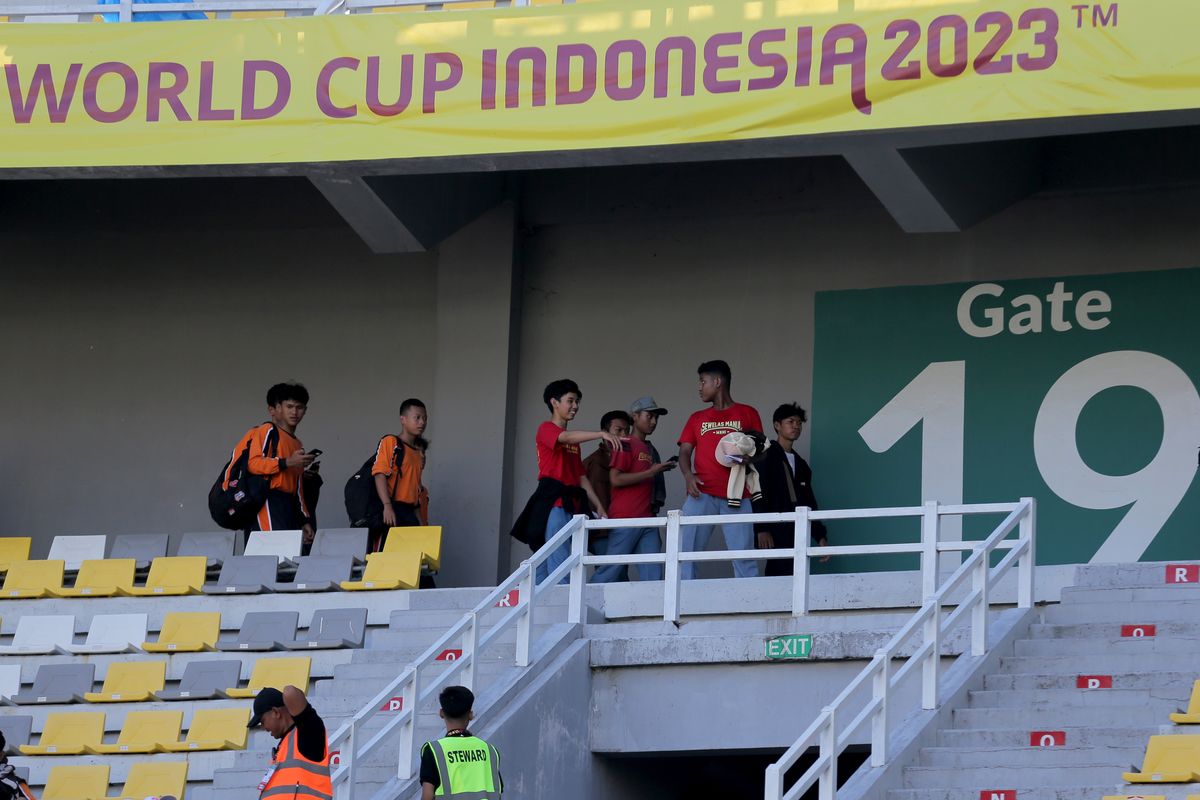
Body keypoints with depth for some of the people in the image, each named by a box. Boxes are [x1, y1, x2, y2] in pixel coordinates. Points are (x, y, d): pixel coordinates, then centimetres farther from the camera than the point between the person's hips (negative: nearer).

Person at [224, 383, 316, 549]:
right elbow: (251, 462, -14)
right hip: (268, 502, -8)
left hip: (288, 508, 8)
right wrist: (287, 462, -18)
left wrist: (305, 521, 21)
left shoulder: (298, 445, 27)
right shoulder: (267, 432, 2)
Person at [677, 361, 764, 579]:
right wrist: (688, 475, -8)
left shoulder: (747, 414, 13)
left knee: (743, 555, -8)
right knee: (686, 552, -8)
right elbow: (684, 452, 13)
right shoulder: (697, 418, 21)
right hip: (702, 494, 2)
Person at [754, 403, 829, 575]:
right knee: (782, 575, -17)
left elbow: (810, 503, 24)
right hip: (775, 533, -6)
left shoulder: (801, 464, 22)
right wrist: (762, 529, -17)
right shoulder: (767, 457, 1)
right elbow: (760, 495, -8)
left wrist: (820, 535, 18)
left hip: (797, 534, 6)